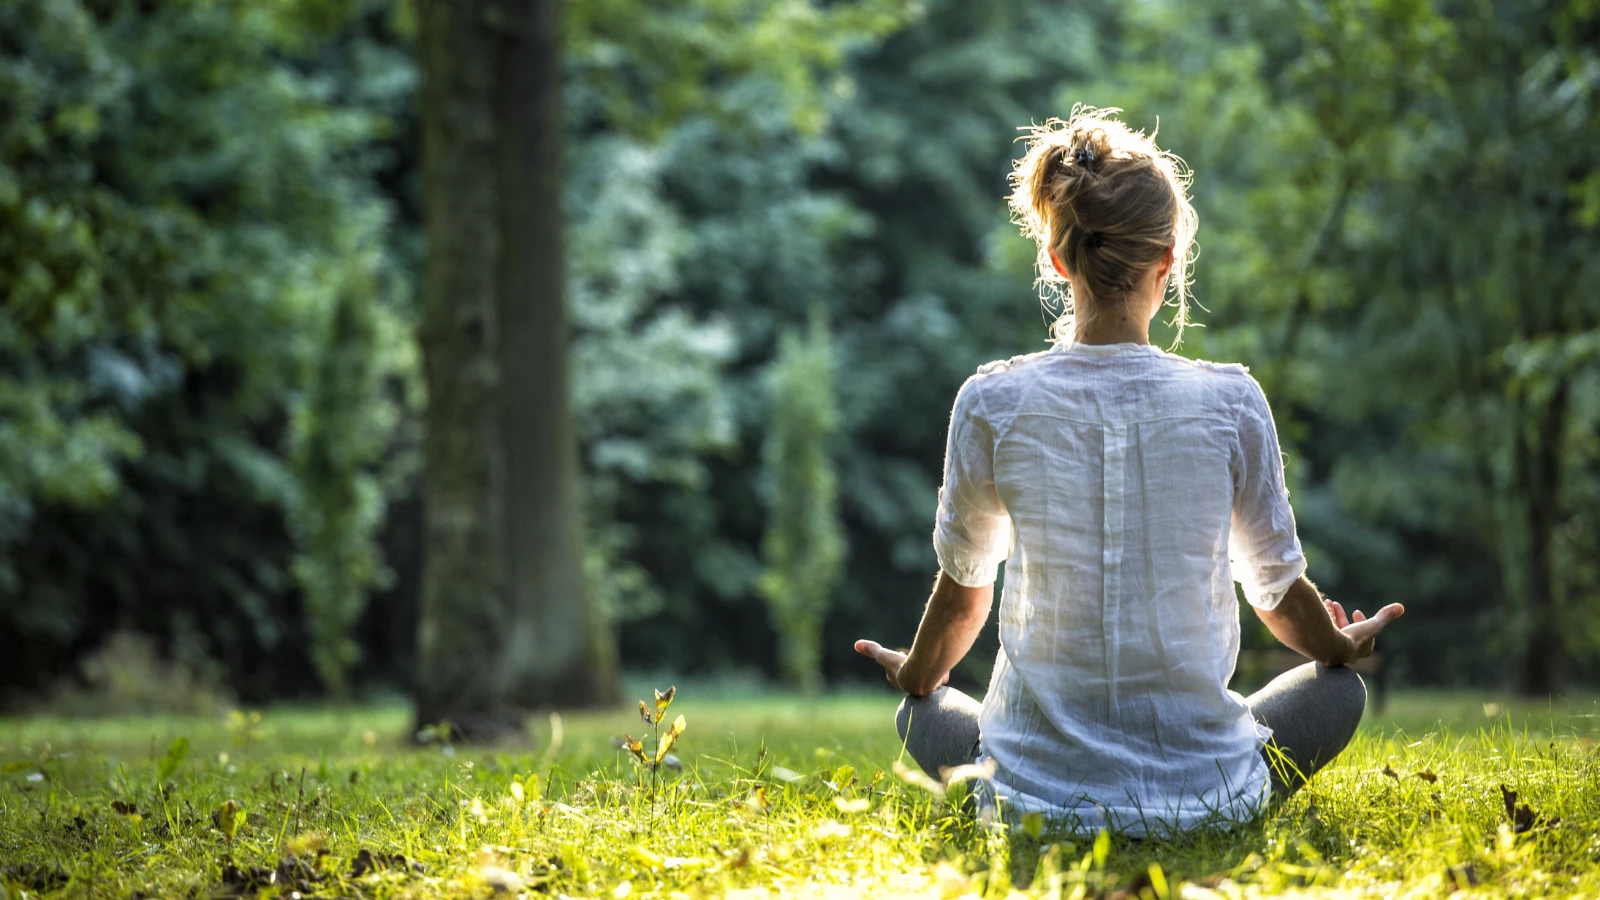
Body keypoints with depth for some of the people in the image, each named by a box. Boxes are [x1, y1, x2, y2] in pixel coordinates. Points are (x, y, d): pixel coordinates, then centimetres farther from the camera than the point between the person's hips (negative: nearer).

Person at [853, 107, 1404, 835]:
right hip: (1204, 792, 0)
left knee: (921, 717, 32)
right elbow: (1278, 590, 4)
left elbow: (962, 586, 6)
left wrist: (916, 679, 29)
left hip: (1040, 794, 1)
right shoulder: (1229, 402, -10)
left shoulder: (992, 404, -9)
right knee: (1339, 688, 27)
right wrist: (1344, 649, 28)